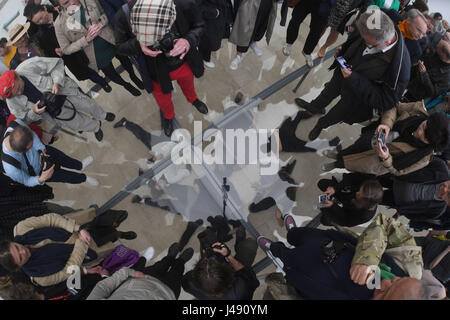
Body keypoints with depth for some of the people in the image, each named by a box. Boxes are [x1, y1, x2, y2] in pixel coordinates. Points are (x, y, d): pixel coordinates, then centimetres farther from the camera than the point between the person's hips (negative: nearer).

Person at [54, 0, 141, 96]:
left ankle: (133, 77, 55)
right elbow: (66, 49, -10)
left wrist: (100, 23, -21)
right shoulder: (60, 23, -15)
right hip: (97, 56, -1)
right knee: (113, 77, 16)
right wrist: (86, 39, -22)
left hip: (113, 41, 1)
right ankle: (126, 85, 48)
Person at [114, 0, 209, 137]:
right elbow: (121, 47, -15)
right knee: (163, 101, 25)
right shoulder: (124, 16, -33)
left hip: (185, 64, 1)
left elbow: (199, 26, -13)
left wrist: (189, 41, -36)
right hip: (157, 72, 0)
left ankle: (192, 99, 71)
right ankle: (168, 116, 63)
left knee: (188, 85, 34)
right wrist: (138, 45, -38)